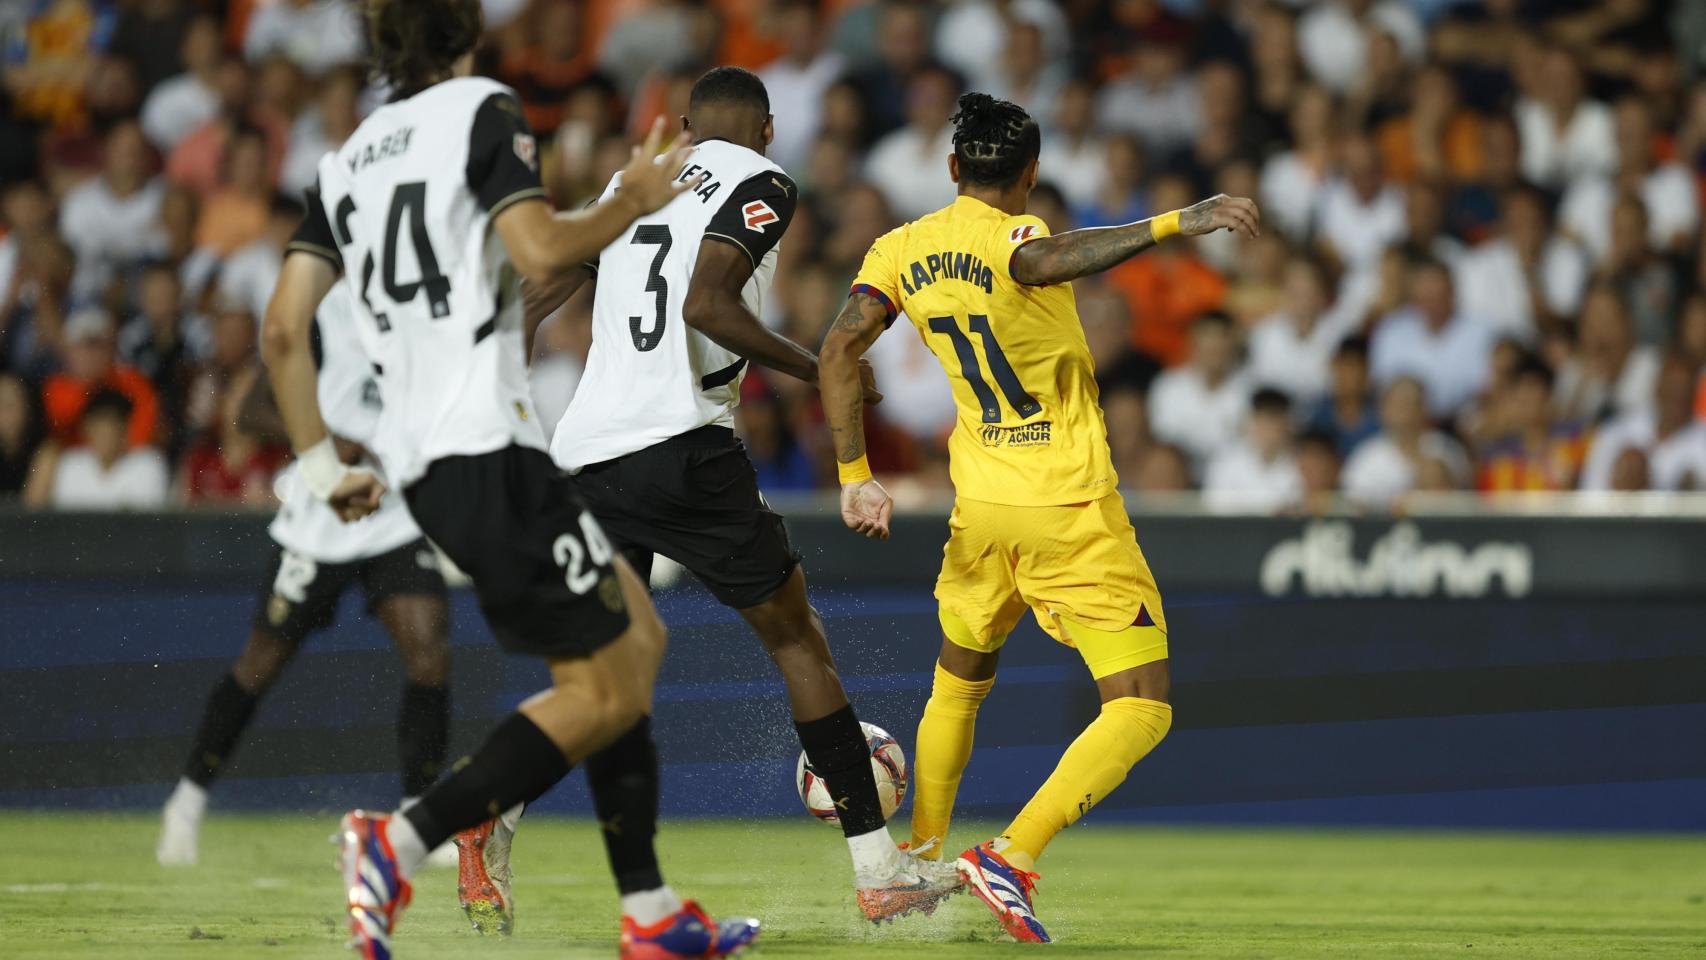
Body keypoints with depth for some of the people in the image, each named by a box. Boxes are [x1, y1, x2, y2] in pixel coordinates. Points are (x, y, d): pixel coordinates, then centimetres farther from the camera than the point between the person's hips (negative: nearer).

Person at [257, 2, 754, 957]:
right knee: (605, 692, -5)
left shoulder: (349, 156, 17)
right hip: (486, 443, -8)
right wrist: (633, 203, -1)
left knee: (637, 637, 16)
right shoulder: (484, 110, -3)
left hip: (415, 454, 8)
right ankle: (401, 842, -19)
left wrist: (322, 466, 17)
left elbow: (283, 329, 12)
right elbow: (540, 251, -18)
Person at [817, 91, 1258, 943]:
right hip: (1071, 510, -6)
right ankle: (1012, 856, -19)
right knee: (1140, 709, -4)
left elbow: (839, 347, -6)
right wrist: (1172, 223, -47)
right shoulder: (1011, 239, -13)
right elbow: (1042, 261, -38)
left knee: (958, 686, 28)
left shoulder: (901, 251, 4)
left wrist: (855, 477, -2)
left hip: (979, 507, 6)